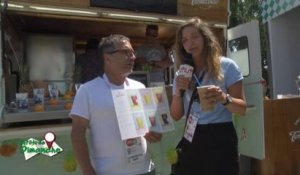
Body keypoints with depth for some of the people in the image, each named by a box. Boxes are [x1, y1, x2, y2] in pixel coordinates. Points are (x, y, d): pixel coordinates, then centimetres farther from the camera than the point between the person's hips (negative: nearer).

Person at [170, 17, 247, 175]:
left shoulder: (226, 66, -4)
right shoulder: (181, 74, 7)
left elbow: (242, 109, -6)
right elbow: (176, 116, 5)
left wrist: (225, 98, -26)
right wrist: (178, 91, -11)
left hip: (220, 138, -3)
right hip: (191, 140, 4)